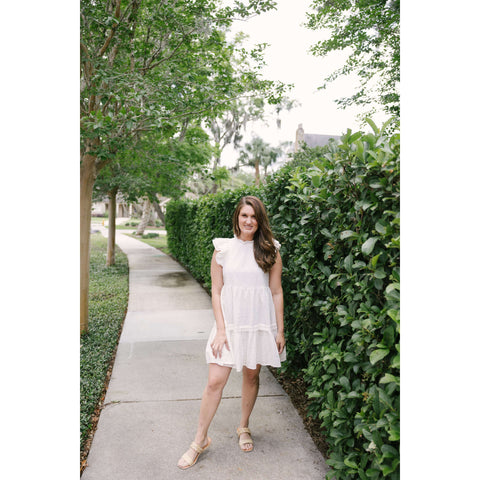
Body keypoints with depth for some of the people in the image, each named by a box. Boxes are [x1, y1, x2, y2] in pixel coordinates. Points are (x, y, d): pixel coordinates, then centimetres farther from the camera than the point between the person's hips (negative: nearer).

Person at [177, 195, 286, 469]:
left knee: (251, 375, 13)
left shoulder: (270, 251, 0)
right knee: (215, 381, -1)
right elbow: (216, 292, 0)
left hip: (260, 324, 1)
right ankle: (200, 440, 18)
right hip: (229, 323, 0)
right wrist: (221, 329, -6)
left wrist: (280, 331, 2)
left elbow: (276, 292, 2)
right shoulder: (223, 249, -1)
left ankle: (244, 428, 38)